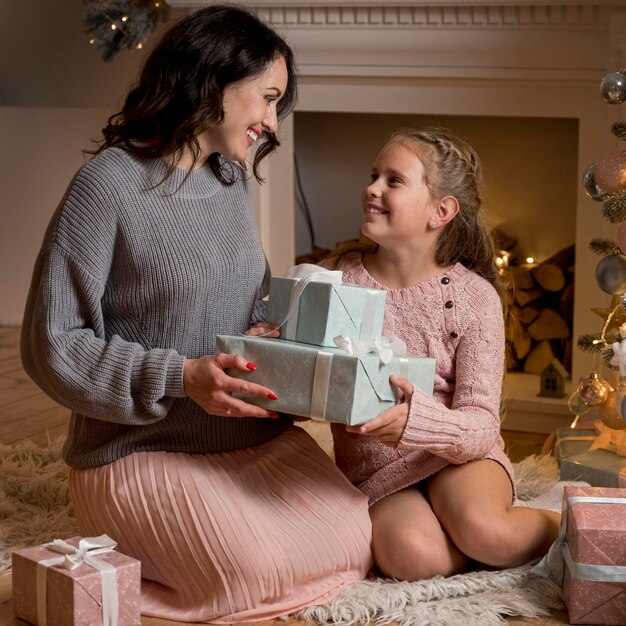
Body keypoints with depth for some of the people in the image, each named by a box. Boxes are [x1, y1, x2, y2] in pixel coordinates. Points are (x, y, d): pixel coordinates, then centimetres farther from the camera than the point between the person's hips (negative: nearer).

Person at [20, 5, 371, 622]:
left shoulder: (233, 179, 10)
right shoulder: (110, 183, -14)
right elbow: (52, 345, -15)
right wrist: (179, 377, -25)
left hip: (253, 433, 7)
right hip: (141, 450, -7)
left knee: (354, 542, -8)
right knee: (252, 571, -24)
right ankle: (124, 542, 4)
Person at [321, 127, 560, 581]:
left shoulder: (474, 296, -9)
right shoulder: (336, 276, -2)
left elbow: (480, 426, -16)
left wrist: (416, 420, -38)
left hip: (455, 456, -1)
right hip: (373, 470, 1)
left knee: (481, 530, -32)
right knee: (410, 554, -30)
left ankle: (562, 526, 0)